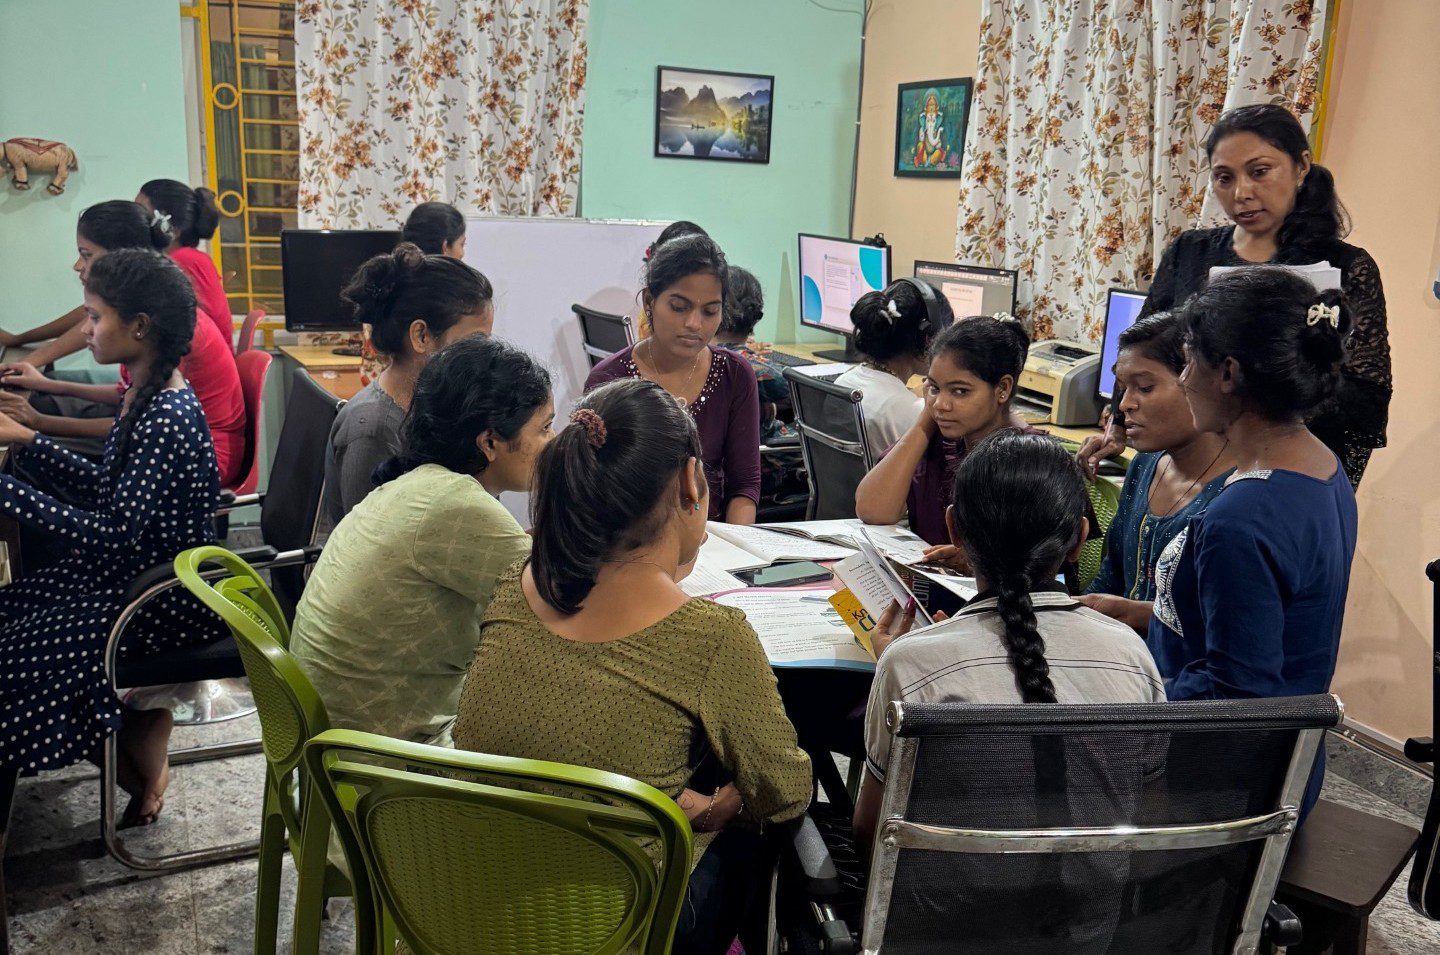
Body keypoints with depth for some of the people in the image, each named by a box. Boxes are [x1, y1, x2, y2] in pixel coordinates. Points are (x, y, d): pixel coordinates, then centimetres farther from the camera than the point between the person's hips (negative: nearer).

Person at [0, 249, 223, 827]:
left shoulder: (168, 418, -27)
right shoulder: (145, 393, 3)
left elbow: (113, 531, -30)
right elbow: (107, 487, 12)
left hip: (174, 594, -10)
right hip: (135, 568, 10)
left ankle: (140, 780, 15)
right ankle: (142, 758, 18)